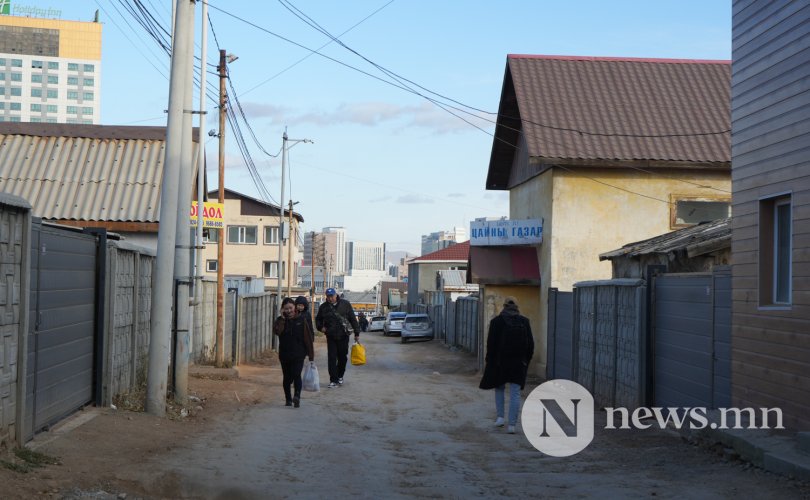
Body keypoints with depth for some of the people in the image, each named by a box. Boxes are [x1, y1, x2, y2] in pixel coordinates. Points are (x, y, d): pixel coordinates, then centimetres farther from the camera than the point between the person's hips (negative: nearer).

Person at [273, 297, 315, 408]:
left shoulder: (301, 320, 1)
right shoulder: (280, 320, 4)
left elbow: (308, 337, 1)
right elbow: (276, 331, -18)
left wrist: (311, 354, -1)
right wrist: (282, 318, -16)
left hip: (298, 354, -2)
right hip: (284, 354, 2)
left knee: (296, 374, -18)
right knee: (287, 377, 10)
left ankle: (297, 396, -31)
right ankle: (288, 399, 21)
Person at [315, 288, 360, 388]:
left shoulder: (345, 304, -2)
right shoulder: (323, 307, 2)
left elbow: (353, 319, 2)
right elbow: (318, 319, 18)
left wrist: (356, 333, 0)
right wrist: (320, 327, -3)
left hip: (343, 336, 0)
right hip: (331, 337, 0)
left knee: (343, 358, 8)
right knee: (332, 359, -5)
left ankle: (340, 376, 29)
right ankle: (333, 380, -1)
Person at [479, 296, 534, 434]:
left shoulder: (497, 321, -6)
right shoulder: (524, 322, 1)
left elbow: (491, 343, -7)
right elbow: (530, 344, 3)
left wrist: (488, 360, 3)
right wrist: (526, 360, 13)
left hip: (500, 361, -1)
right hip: (519, 363, 1)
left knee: (499, 388, 21)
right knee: (515, 393, 3)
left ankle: (500, 417, 12)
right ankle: (512, 424, -1)